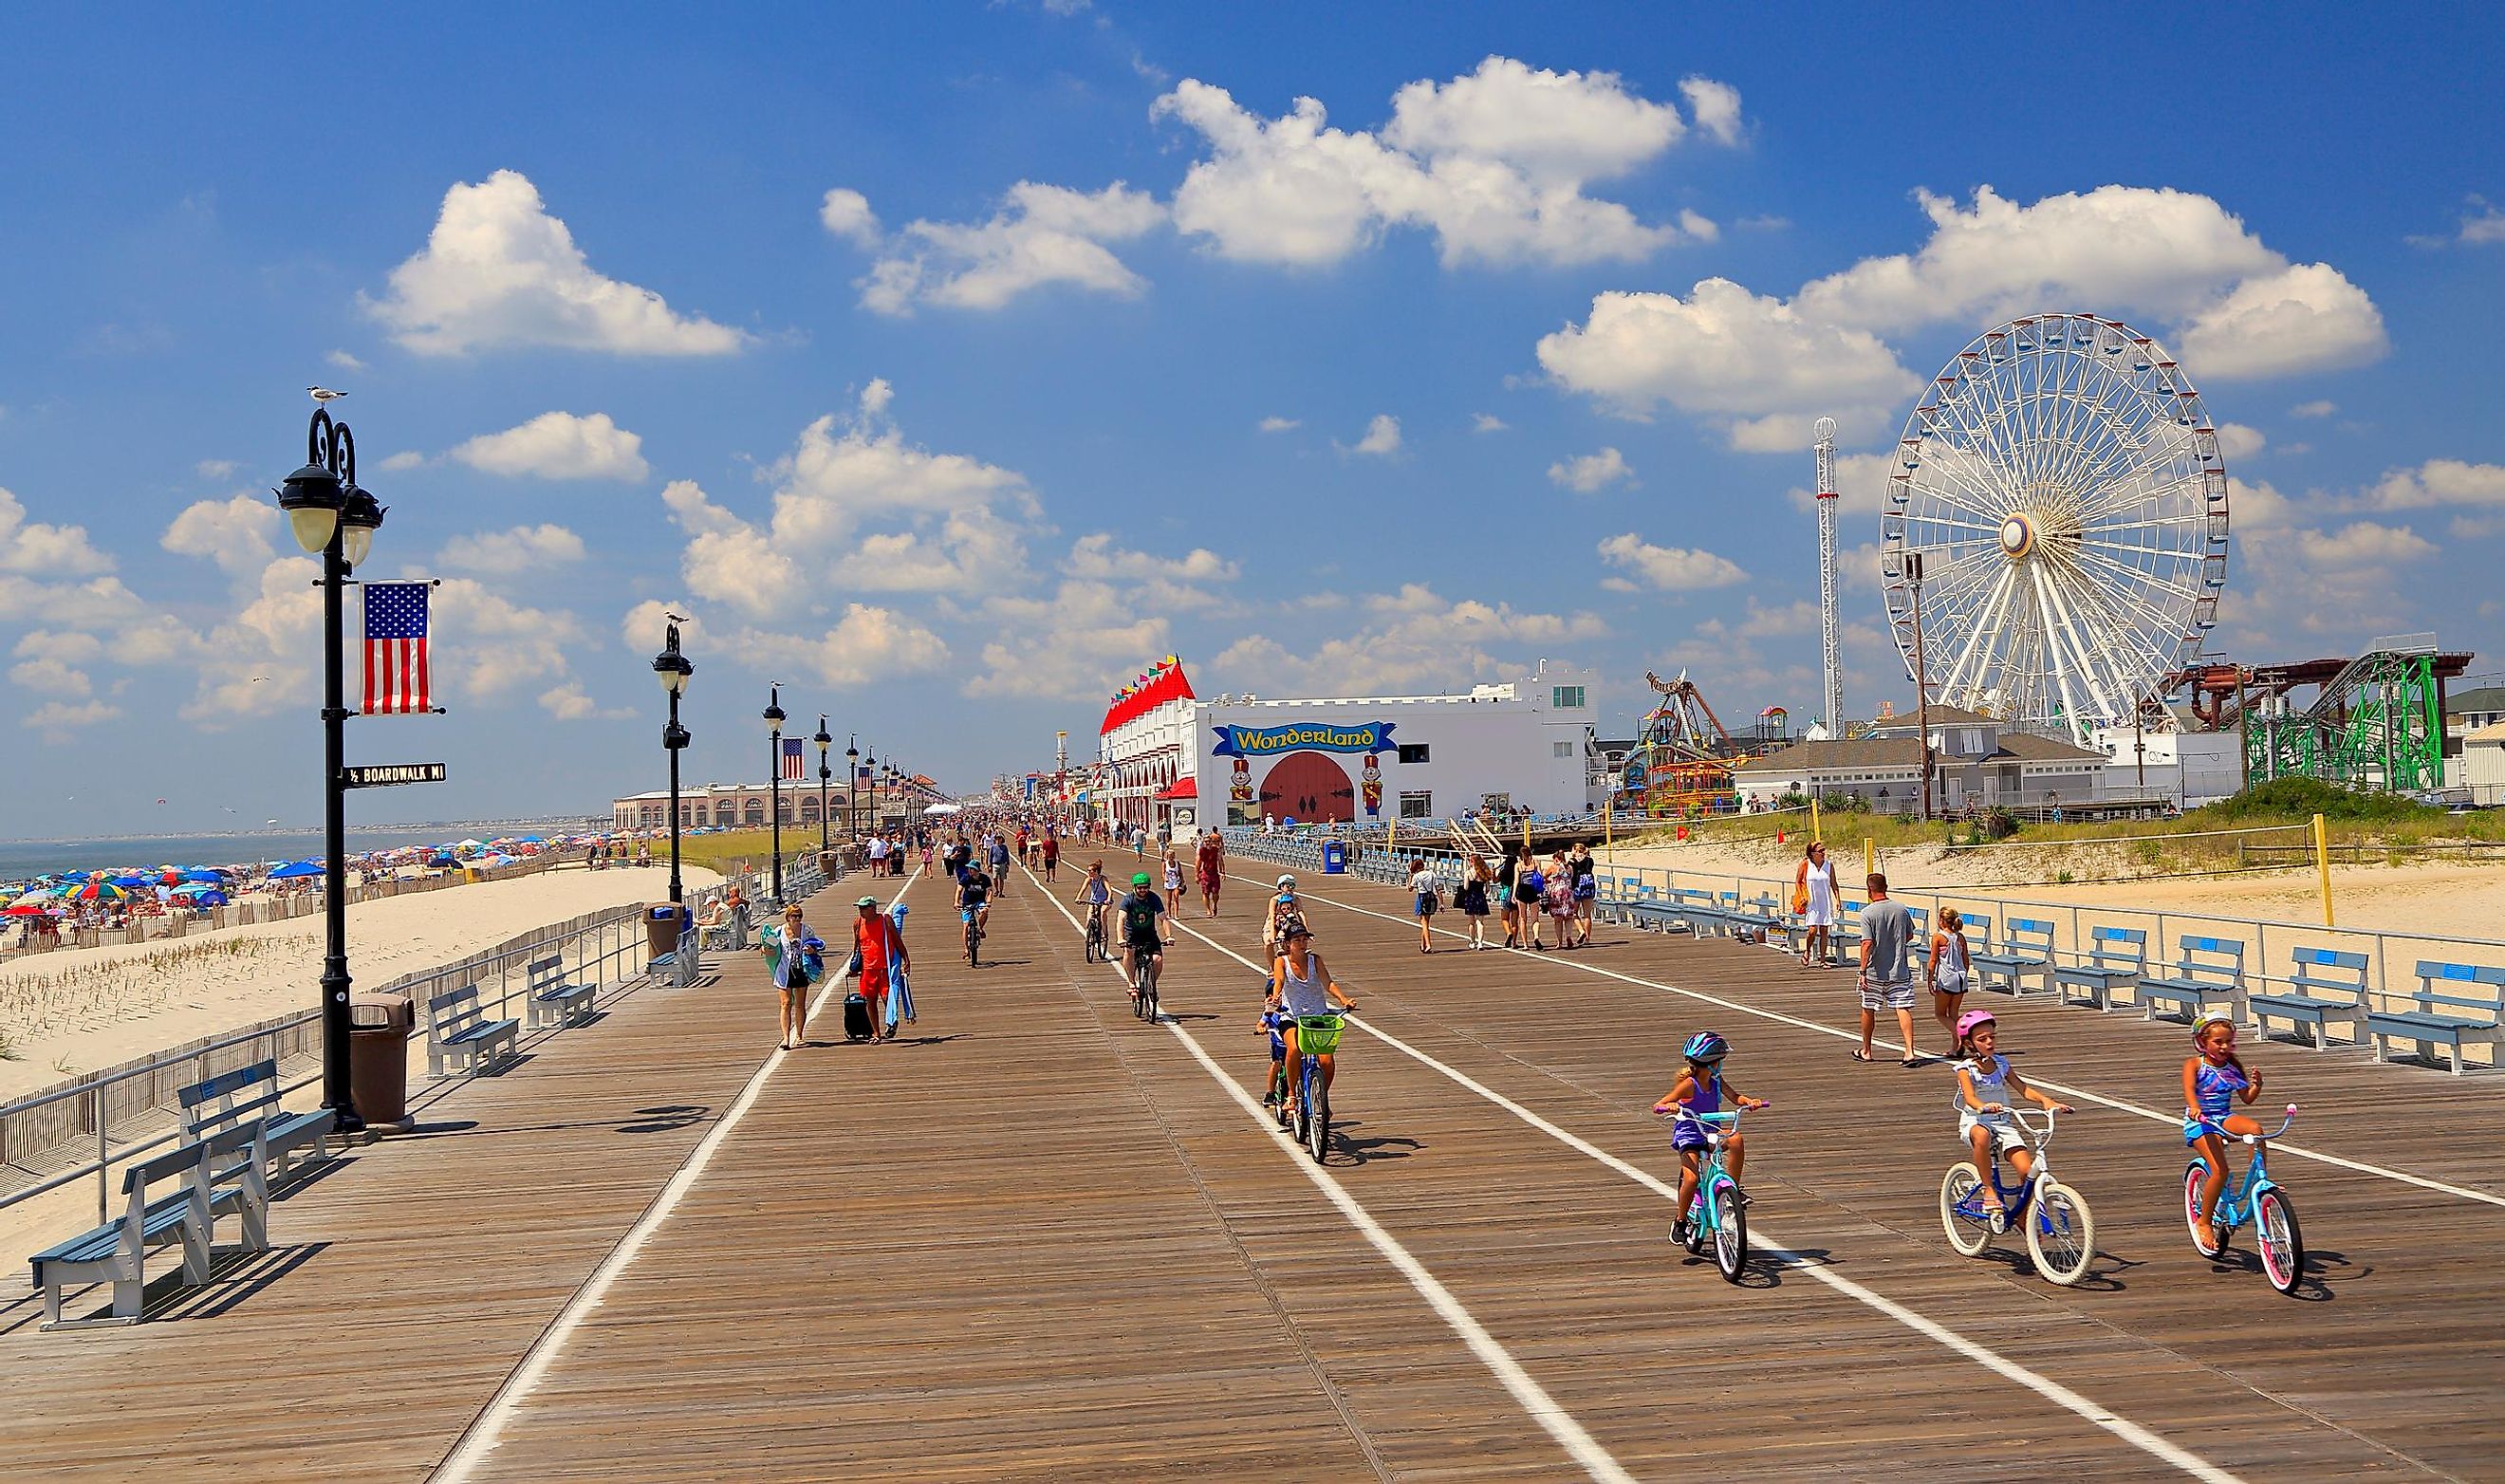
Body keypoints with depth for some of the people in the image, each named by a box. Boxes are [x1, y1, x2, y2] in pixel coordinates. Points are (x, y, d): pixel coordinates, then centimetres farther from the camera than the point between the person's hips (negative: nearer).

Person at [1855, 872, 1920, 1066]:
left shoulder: (1867, 913, -13)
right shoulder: (1901, 909, 0)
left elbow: (1867, 943, -19)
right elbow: (1909, 936, 14)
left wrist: (1863, 971, -17)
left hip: (1875, 971, -3)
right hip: (1899, 969, 3)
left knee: (1868, 1009, 14)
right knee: (1903, 1009, -1)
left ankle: (1866, 1051, 26)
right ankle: (1910, 1051, -14)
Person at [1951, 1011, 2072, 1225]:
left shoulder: (2001, 1062, 7)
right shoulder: (1966, 1068, -7)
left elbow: (2022, 1089, 1)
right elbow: (1969, 1097, -23)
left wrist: (2046, 1100, -18)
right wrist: (1984, 1107, -47)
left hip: (2003, 1122, 4)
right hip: (1974, 1122, -4)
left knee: (2028, 1171, -14)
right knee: (1982, 1136, -43)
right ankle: (1988, 1189, -27)